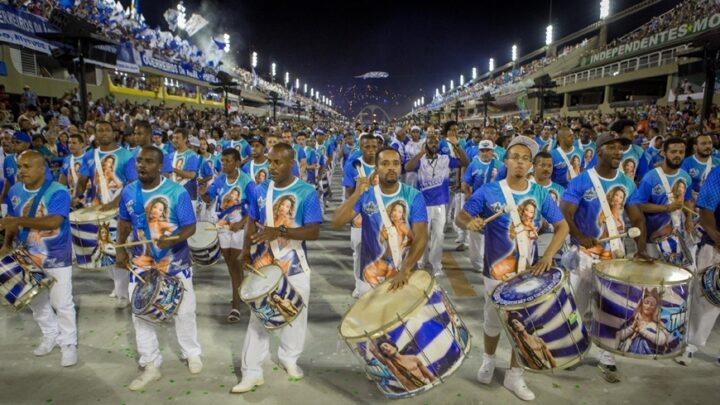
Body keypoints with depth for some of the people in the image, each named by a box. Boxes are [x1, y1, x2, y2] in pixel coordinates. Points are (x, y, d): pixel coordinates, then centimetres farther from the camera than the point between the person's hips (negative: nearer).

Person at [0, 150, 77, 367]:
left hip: (56, 258, -6)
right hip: (28, 258, 6)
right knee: (36, 301, 19)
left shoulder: (58, 191, -20)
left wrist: (19, 221, -37)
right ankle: (51, 335, 38)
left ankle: (69, 343, 18)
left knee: (62, 303, 2)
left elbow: (53, 221, -32)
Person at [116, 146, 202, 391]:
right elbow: (124, 221, 11)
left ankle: (192, 354, 35)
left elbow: (190, 226, -16)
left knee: (184, 312, 11)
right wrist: (120, 249, 1)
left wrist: (173, 239, -35)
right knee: (140, 315, 8)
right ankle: (151, 366, 24)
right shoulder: (128, 192, -3)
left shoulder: (177, 192, -17)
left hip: (176, 263, -3)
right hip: (141, 264, 4)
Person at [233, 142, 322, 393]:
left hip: (295, 268, -2)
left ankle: (290, 358, 38)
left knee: (296, 316, 14)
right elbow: (252, 222, 10)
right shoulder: (260, 191, 0)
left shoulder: (307, 193, -12)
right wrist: (246, 250, -3)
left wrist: (280, 231, -29)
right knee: (258, 317, 5)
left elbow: (314, 231, -17)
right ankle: (252, 372, 16)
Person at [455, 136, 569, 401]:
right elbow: (460, 217, -6)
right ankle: (489, 359, 43)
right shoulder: (488, 192, -10)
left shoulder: (540, 194, -3)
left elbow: (562, 226, 2)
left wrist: (548, 256, -11)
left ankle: (514, 375, 29)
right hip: (497, 273, -2)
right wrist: (470, 222, -31)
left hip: (530, 271, 2)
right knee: (493, 323, 14)